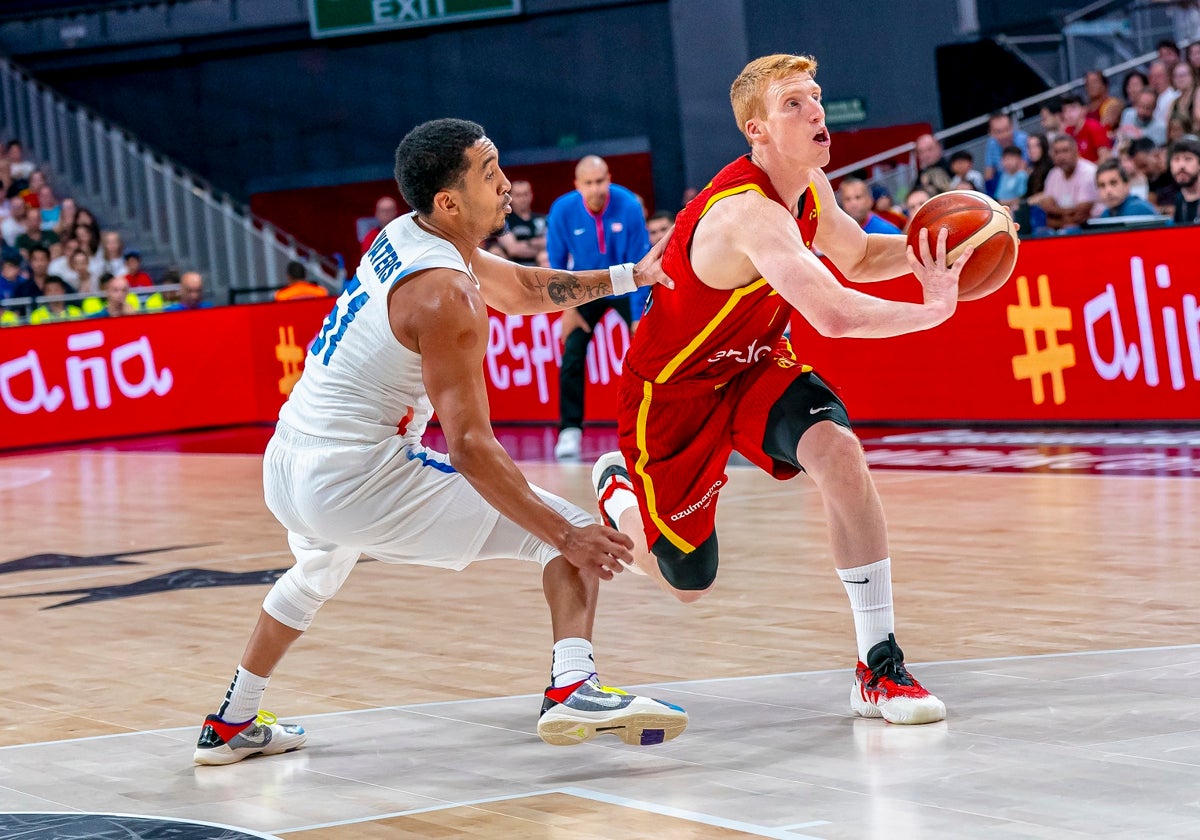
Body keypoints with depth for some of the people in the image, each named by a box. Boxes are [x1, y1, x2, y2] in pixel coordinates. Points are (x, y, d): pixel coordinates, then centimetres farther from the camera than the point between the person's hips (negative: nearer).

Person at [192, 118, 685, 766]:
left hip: (285, 467, 9)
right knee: (568, 532, -5)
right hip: (360, 479, -9)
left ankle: (232, 726, 50)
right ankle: (573, 690, -24)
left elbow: (523, 289, 26)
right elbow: (471, 449, -21)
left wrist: (627, 276, 19)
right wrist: (567, 537, -20)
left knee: (318, 572, 42)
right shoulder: (446, 296, -19)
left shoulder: (405, 236, 9)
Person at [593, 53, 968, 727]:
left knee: (840, 454, -26)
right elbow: (834, 316, -48)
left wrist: (927, 249, -7)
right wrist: (934, 309, -39)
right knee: (688, 584, 8)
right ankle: (618, 491, 43)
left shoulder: (809, 187, -7)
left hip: (755, 366, 6)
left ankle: (880, 666, -20)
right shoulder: (750, 212, -35)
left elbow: (858, 256, 13)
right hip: (673, 389, -6)